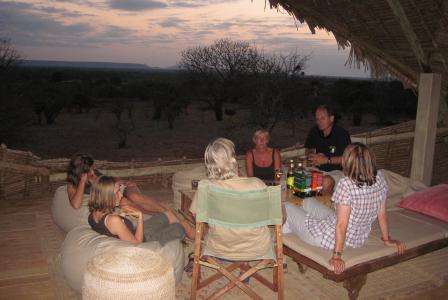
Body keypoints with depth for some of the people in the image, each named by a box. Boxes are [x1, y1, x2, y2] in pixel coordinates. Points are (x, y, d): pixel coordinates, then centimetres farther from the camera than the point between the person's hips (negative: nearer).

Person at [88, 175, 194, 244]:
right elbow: (137, 242, -27)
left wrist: (121, 216, -6)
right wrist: (140, 216, -24)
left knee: (169, 214, 22)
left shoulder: (93, 215, -11)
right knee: (183, 225, 9)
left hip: (134, 234, 8)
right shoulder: (113, 220, -38)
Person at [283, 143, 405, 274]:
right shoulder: (380, 178, -11)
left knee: (288, 207, 14)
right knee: (308, 202, 26)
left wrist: (337, 255, -21)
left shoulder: (346, 184, -31)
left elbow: (342, 224, -29)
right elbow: (382, 213, -2)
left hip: (333, 238, -7)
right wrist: (387, 239, 11)